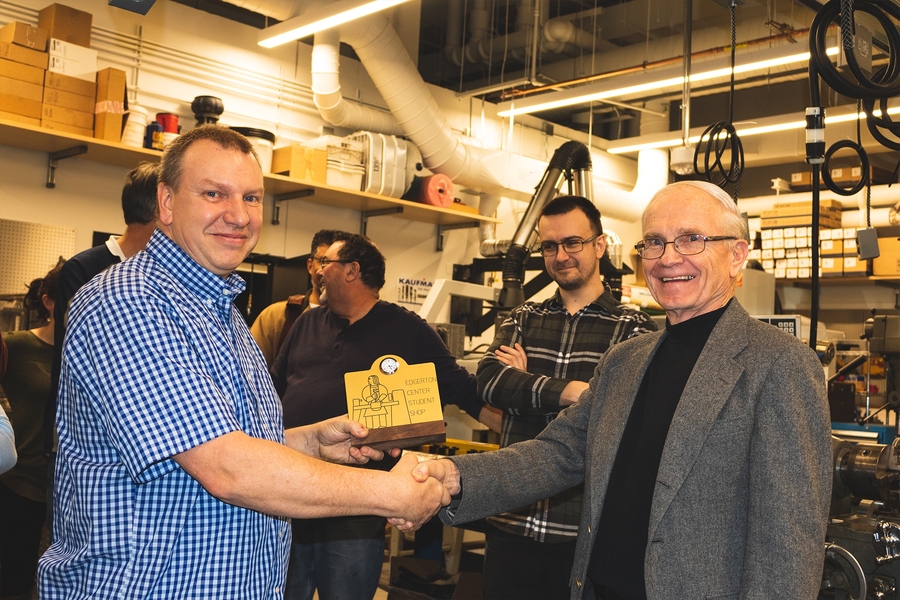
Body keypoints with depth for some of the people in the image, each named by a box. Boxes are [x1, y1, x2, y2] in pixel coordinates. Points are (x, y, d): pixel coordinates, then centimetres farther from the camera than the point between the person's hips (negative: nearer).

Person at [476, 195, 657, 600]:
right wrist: (569, 391, -21)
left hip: (586, 530, -3)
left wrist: (526, 385, -8)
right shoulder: (521, 320, 10)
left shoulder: (635, 330, -1)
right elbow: (489, 382, -7)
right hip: (511, 523, 3)